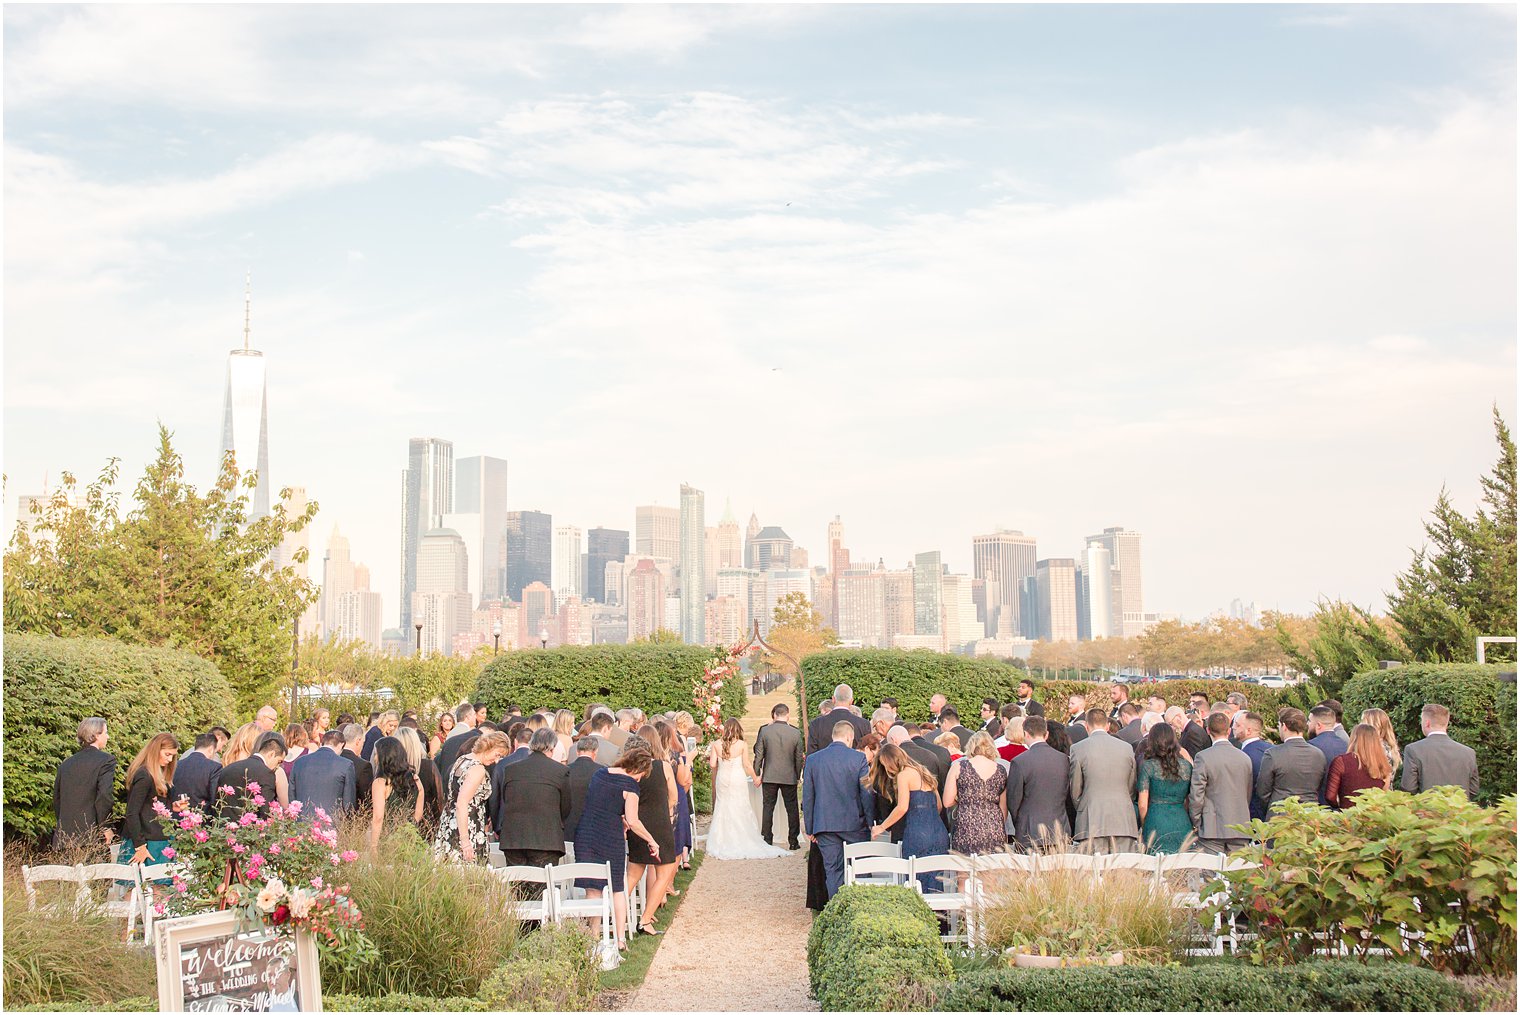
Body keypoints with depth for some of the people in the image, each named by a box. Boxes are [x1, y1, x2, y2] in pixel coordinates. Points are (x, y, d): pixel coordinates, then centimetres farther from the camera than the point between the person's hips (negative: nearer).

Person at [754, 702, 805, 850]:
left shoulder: (764, 730, -8)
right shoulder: (795, 733, -6)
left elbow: (759, 754, -3)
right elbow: (799, 757, 1)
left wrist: (757, 774, 7)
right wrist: (798, 776, 13)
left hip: (769, 777, 0)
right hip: (789, 777, 0)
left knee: (768, 807, 8)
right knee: (792, 809, 9)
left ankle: (767, 841, 10)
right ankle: (793, 841, 10)